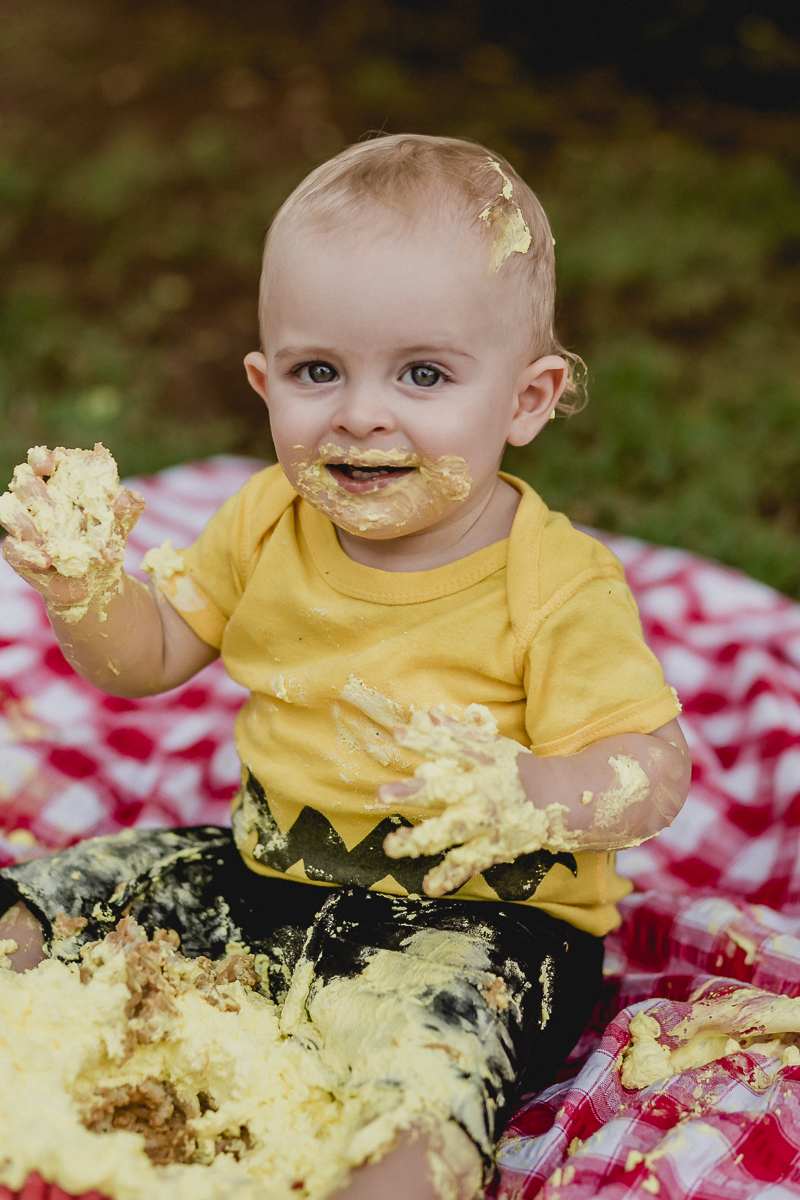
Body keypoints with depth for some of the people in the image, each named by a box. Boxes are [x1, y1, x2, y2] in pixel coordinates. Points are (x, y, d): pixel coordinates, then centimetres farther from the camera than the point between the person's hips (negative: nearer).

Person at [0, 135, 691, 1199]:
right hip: (262, 873, 6)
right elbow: (149, 655, 8)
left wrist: (526, 795, -43)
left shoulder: (557, 587, -19)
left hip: (475, 919, -5)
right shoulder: (268, 523, -1)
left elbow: (654, 771, -22)